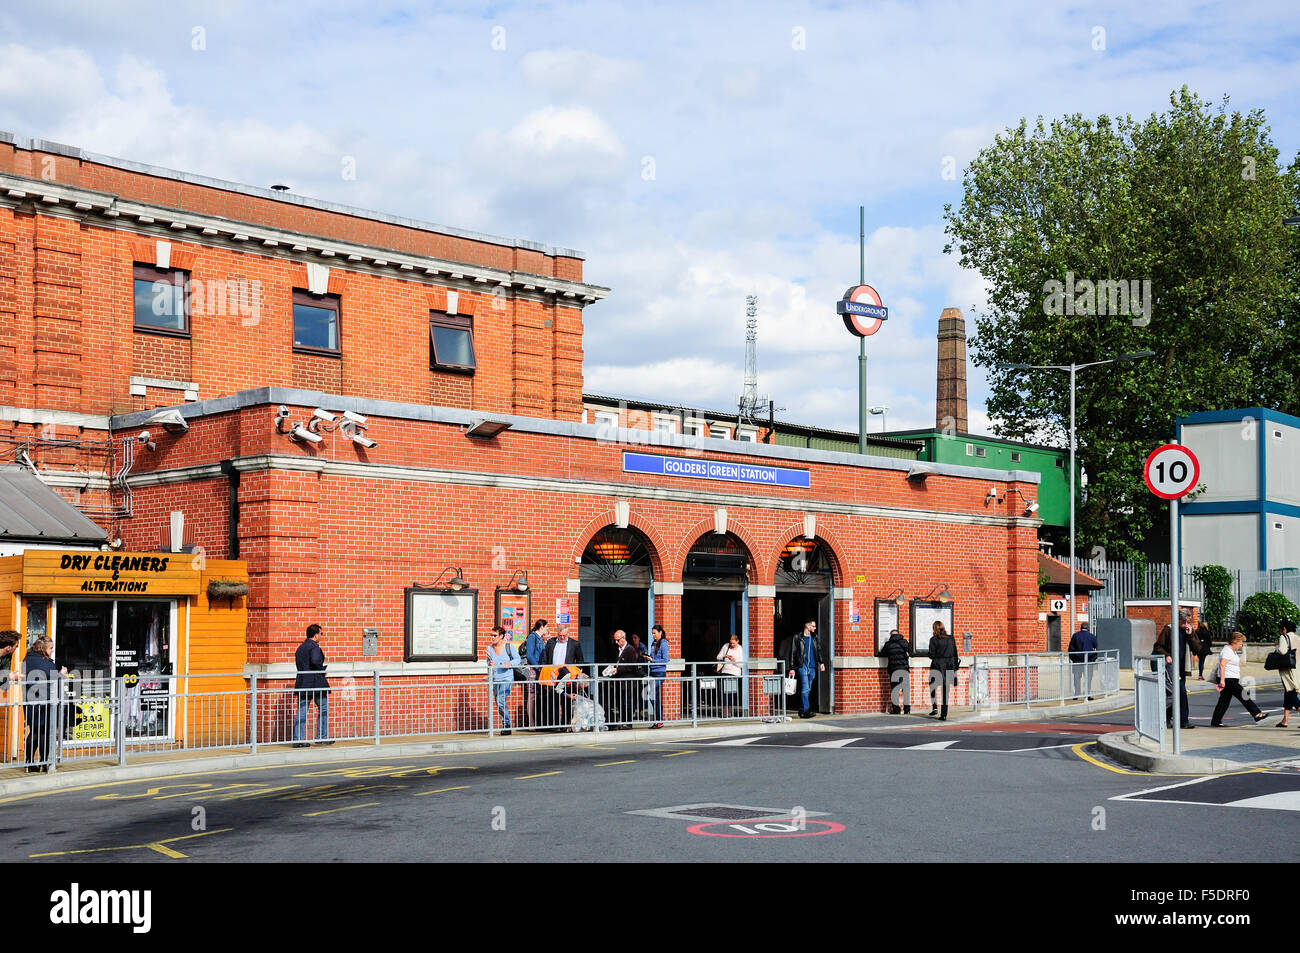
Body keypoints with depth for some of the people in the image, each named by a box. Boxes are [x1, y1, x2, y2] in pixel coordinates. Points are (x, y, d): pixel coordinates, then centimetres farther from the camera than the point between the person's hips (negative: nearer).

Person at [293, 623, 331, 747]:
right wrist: (322, 670, -9)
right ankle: (322, 737, 6)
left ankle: (298, 739, 0)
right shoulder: (314, 646, -10)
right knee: (323, 709, 6)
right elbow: (315, 661, -26)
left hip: (302, 683, 7)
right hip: (315, 683, -7)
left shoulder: (300, 648, 16)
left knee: (301, 712, 4)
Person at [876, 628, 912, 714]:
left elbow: (882, 654, 13)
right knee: (906, 688, 5)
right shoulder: (905, 642, 5)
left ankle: (896, 709, -1)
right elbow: (910, 653, 17)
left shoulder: (888, 644, 2)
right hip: (905, 668, 1)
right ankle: (907, 709, 4)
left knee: (894, 690, 2)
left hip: (893, 669, -1)